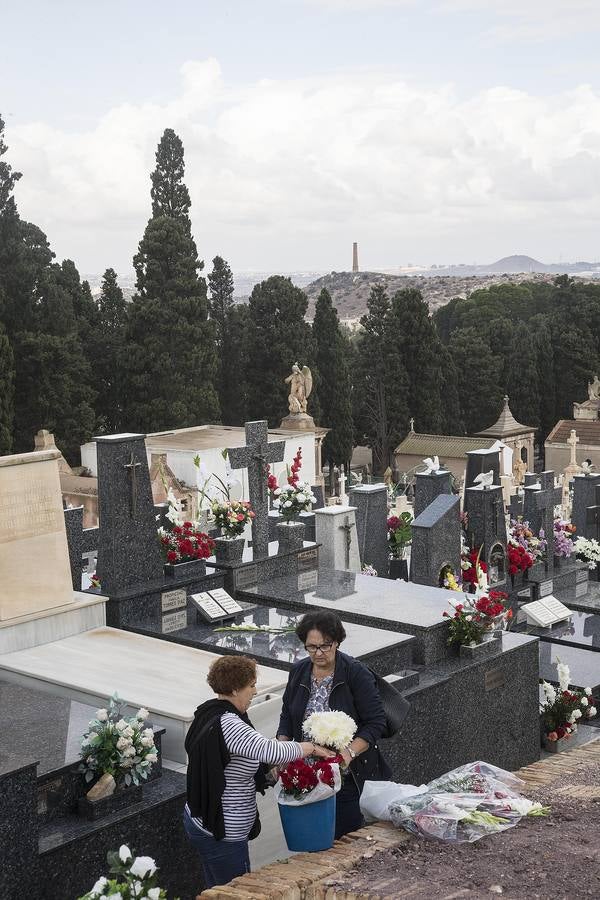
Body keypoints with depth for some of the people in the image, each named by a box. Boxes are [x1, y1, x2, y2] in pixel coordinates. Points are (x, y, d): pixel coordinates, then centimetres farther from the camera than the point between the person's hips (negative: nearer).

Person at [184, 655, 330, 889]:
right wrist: (311, 747, -18)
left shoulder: (210, 714, 6)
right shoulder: (227, 724, -25)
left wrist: (274, 766, 5)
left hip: (200, 822, 10)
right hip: (223, 834, -10)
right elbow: (271, 751, -33)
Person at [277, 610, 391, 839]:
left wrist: (349, 752, -24)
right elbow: (287, 716, 17)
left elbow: (376, 722, -12)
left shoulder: (356, 674, -10)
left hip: (349, 776, -4)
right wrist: (283, 748, 1)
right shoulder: (298, 672, 6)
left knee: (346, 836, -3)